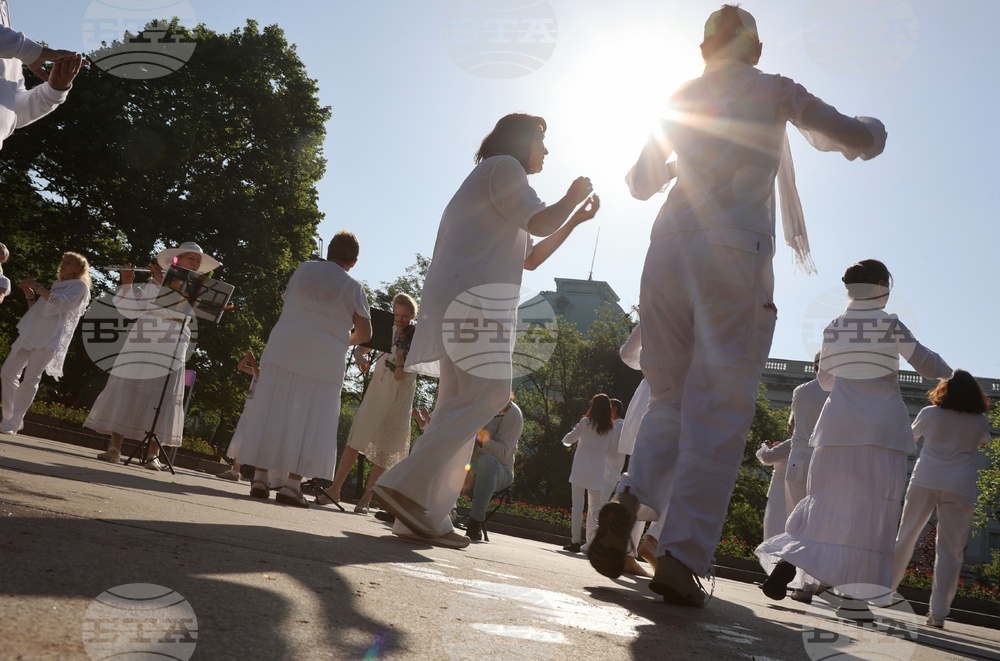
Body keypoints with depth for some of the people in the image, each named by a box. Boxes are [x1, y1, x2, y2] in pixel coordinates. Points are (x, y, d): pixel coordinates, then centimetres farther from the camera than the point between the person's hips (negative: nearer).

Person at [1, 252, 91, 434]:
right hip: (31, 334, 8)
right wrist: (30, 295, 10)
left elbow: (61, 303, -15)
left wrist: (37, 287, -12)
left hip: (49, 339, -8)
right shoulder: (58, 285, 28)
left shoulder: (80, 286, 3)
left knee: (30, 379, -13)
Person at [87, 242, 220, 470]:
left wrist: (162, 281, -10)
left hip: (168, 351, -2)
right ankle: (114, 448, 3)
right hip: (139, 346, 2)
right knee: (124, 393, -2)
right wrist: (127, 282, -1)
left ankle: (152, 454, -6)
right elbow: (131, 309, 11)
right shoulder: (153, 282, 17)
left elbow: (182, 307, -11)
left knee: (160, 400, -7)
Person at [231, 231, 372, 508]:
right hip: (324, 359, -2)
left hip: (285, 348, 3)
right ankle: (292, 483, -5)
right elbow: (365, 333, 0)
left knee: (271, 411, 5)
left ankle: (260, 478, 4)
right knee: (308, 420, 0)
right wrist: (347, 339, 21)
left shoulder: (303, 269, 8)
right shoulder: (353, 287, 2)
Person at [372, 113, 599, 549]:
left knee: (460, 405, 3)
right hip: (474, 298, -10)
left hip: (468, 301, 10)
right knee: (488, 396, -18)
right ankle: (408, 488, -24)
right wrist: (573, 197, 11)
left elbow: (530, 256, 33)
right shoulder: (503, 166, 3)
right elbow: (539, 223, -7)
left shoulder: (494, 175, 33)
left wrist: (575, 219, 33)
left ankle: (427, 513, -2)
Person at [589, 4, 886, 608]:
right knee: (719, 413, -3)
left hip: (669, 250, 4)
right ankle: (682, 559, -9)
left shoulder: (682, 99, 18)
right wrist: (869, 124, 35)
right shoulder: (775, 91, 11)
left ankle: (631, 501, -11)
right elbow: (861, 141, 13)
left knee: (670, 400, 13)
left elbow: (641, 183, 25)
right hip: (736, 254, -3)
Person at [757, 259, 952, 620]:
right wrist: (949, 372, 23)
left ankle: (785, 564, -6)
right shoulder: (890, 323, -2)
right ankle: (854, 594, -5)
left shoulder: (832, 328, 10)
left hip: (839, 422, 4)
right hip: (881, 424, -4)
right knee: (872, 508, -2)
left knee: (827, 501, 10)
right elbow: (926, 364, 2)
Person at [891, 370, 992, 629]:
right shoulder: (981, 421, 5)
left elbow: (911, 437, 19)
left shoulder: (929, 413, 2)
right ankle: (938, 612, -2)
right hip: (960, 489, 0)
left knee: (905, 538, 12)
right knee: (950, 550, 2)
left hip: (924, 481, 0)